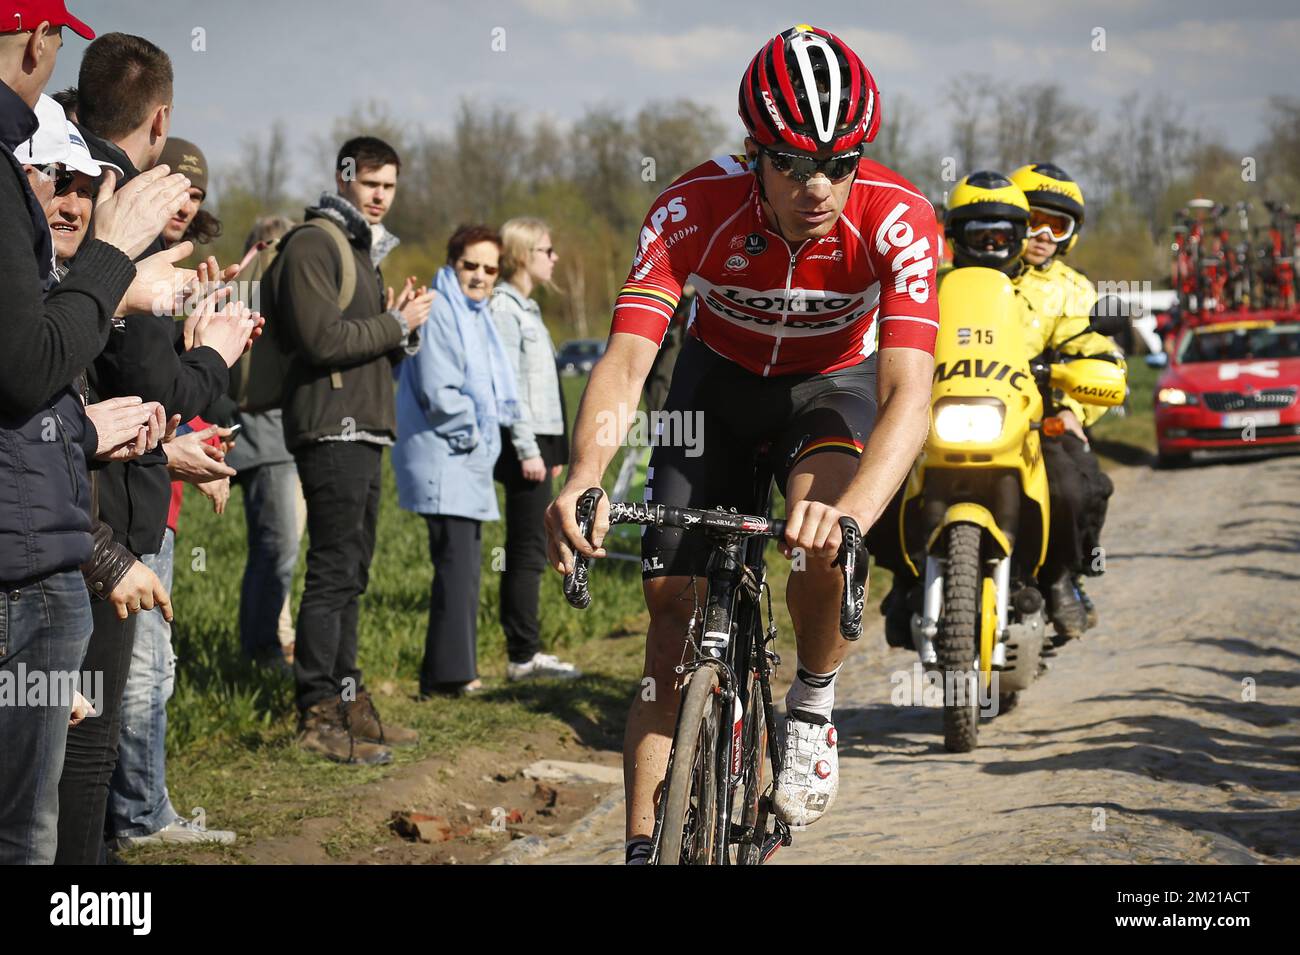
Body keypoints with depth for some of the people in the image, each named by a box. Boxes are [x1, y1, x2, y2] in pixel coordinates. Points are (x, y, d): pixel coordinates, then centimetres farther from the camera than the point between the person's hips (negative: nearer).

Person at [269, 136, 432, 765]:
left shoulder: (363, 248, 23)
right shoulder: (313, 245, -8)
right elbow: (322, 338, -20)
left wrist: (402, 327, 3)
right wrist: (396, 325, -11)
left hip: (364, 431, 10)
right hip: (331, 428, -10)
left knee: (352, 571, 13)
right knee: (333, 570, -10)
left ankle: (344, 697, 19)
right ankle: (318, 714, -8)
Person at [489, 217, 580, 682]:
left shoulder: (525, 307, 19)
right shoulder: (504, 308, -11)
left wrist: (554, 448, 20)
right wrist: (527, 449, -20)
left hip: (539, 440, 10)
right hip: (524, 442, -10)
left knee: (526, 551, 10)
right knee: (528, 551, -8)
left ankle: (524, 652, 12)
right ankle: (524, 655, -7)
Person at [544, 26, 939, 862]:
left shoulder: (895, 218, -33)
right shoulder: (694, 210, -31)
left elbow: (908, 390, -43)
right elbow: (626, 360, -39)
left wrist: (851, 511, -61)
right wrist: (583, 478, -59)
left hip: (833, 382, -1)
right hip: (720, 380, 1)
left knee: (823, 541, -33)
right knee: (674, 625, -5)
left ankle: (813, 706, -4)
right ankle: (643, 847, 5)